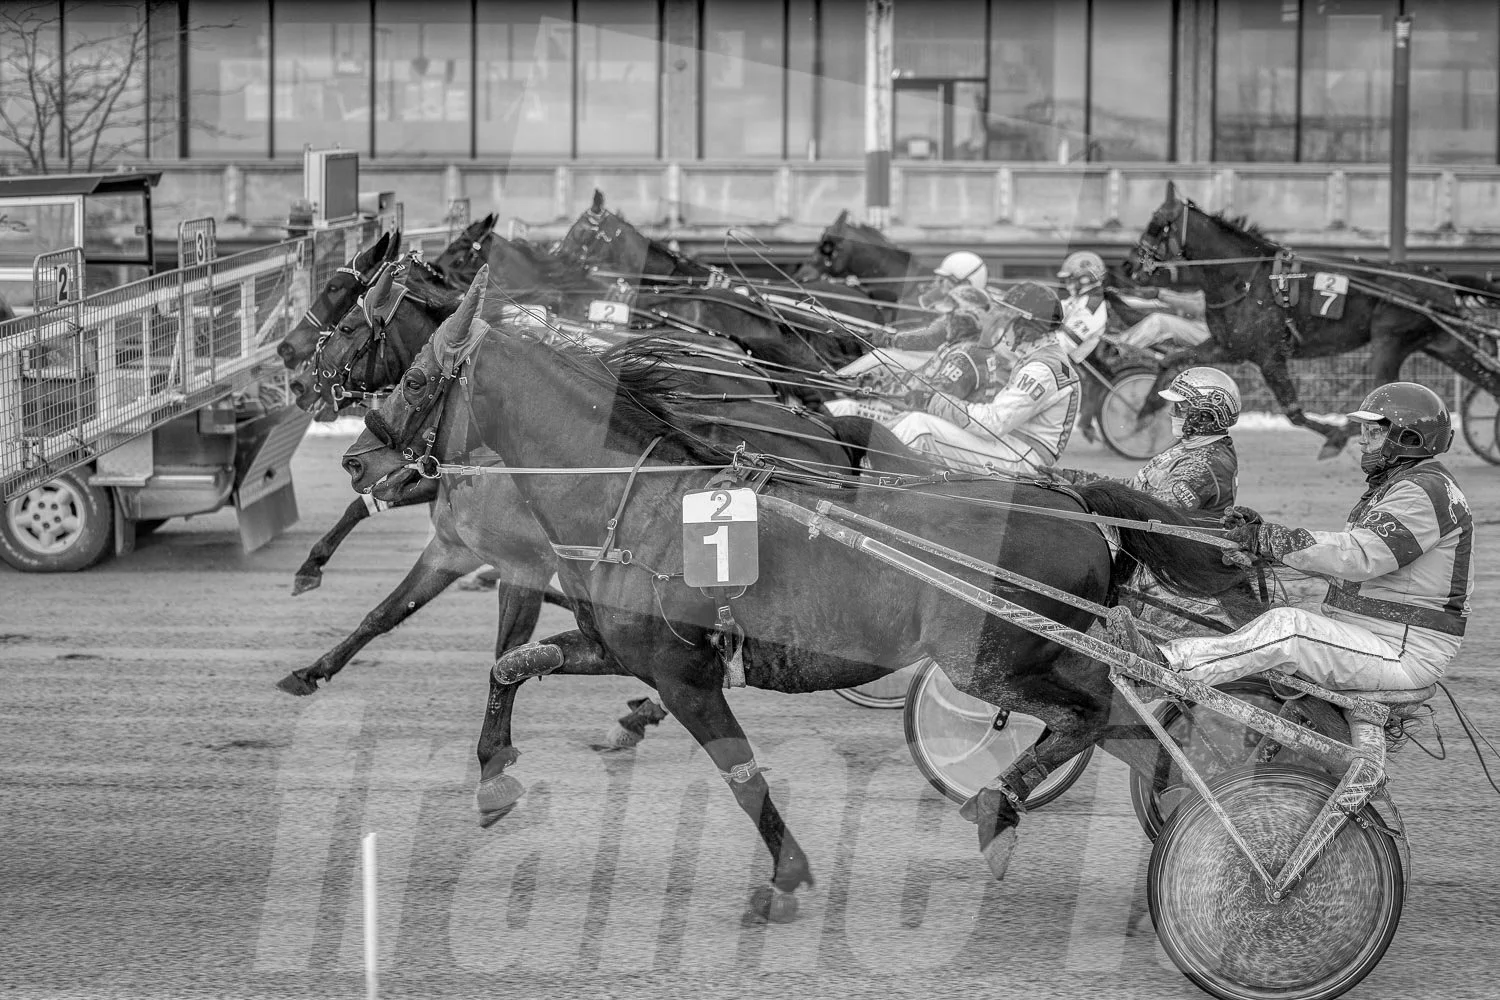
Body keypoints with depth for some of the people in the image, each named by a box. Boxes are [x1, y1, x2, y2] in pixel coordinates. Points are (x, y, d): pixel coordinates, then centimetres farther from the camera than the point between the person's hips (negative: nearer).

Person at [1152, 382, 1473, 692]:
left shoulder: (1425, 493, -16)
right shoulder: (1391, 487, 19)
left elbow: (1358, 556, -27)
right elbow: (1336, 554, 17)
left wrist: (1267, 539, -24)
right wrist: (1261, 531, 4)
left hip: (1405, 655, -10)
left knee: (1286, 627, -28)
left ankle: (1170, 662, -32)